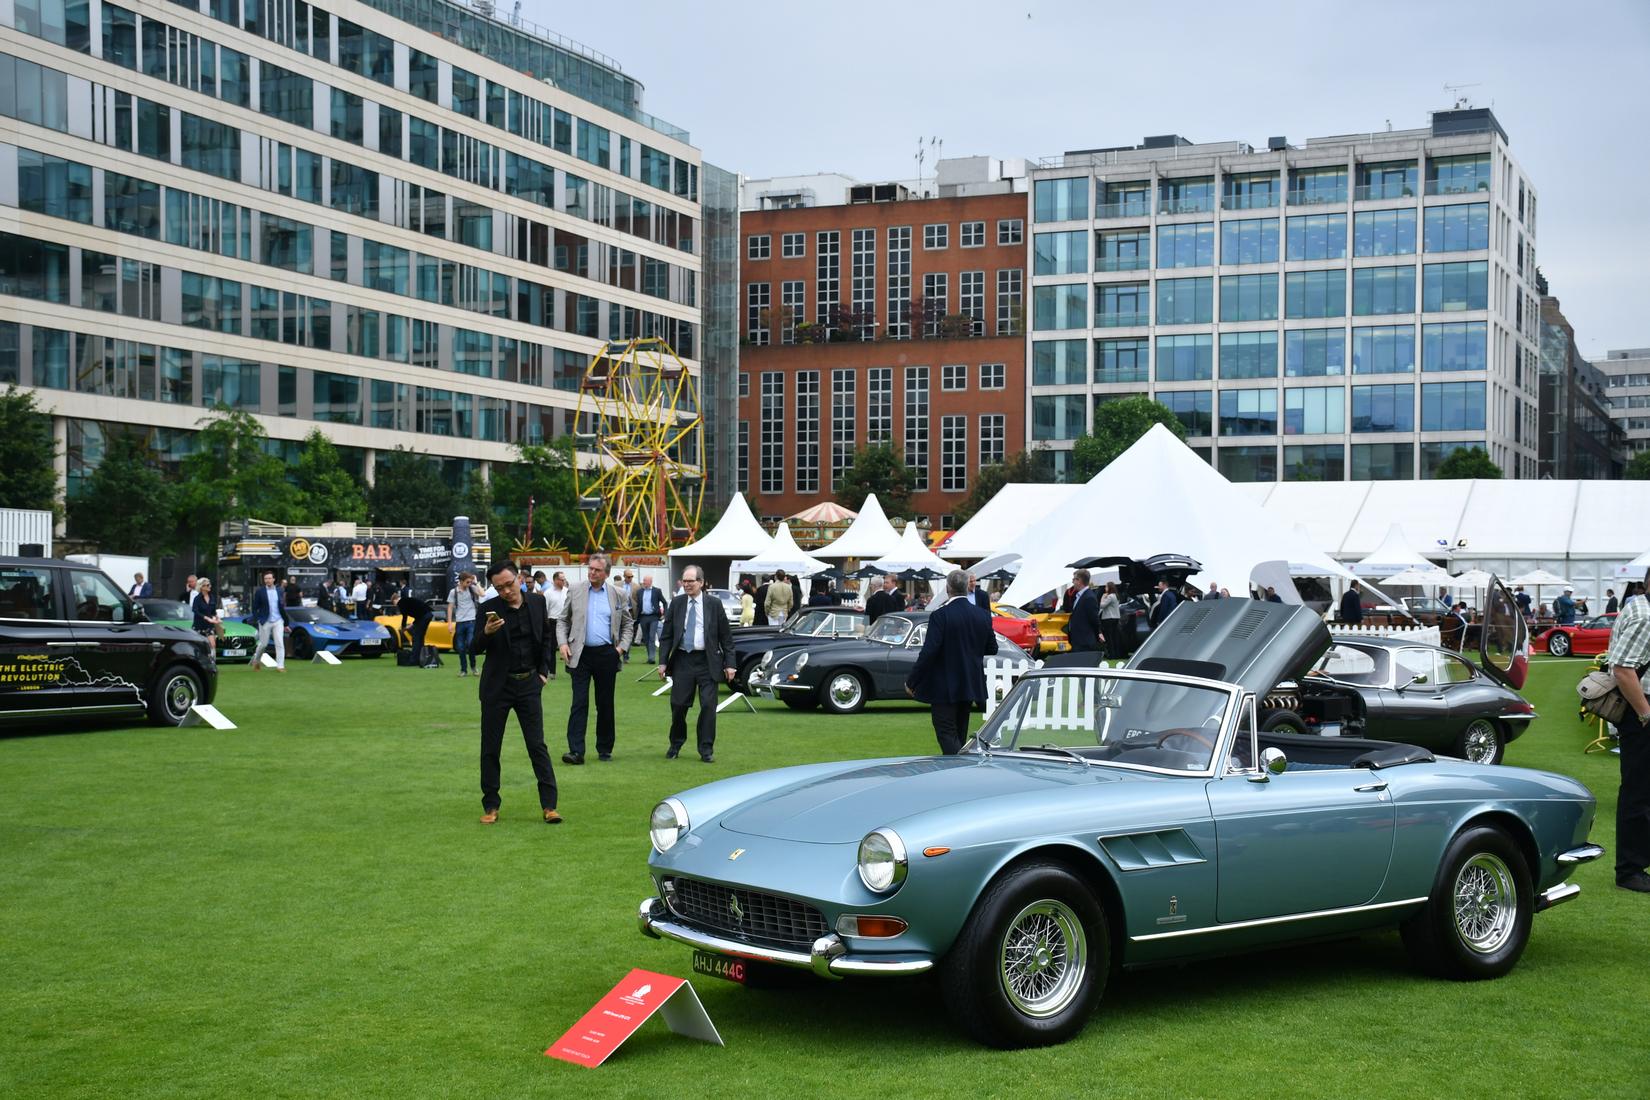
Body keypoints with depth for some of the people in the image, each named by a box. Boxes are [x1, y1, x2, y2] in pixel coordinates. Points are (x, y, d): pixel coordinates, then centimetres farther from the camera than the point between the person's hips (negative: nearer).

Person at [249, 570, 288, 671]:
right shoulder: (260, 592, -1)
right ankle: (256, 660, 34)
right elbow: (255, 608, 0)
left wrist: (286, 623, 12)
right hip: (265, 622, -2)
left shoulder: (280, 592, 7)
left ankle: (280, 666, -6)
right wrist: (257, 620, -10)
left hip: (278, 621, 2)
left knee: (280, 644, -7)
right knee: (263, 644, 9)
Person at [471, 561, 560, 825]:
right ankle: (491, 806, 15)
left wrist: (543, 671, 8)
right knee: (490, 748, 5)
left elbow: (547, 636, 14)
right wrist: (486, 632, -29)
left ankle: (549, 805, 0)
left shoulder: (537, 602, 0)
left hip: (529, 684, 1)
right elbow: (474, 649, -9)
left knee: (537, 745, -1)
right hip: (497, 686, -1)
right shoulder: (488, 609, -8)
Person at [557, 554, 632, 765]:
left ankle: (605, 749, 20)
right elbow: (562, 621, 10)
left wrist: (622, 646, 0)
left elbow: (627, 624, 13)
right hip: (581, 654, -1)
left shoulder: (618, 595, 5)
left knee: (605, 704, 9)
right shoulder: (575, 591, 5)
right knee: (579, 703, -8)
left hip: (607, 654, 1)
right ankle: (576, 751, -11)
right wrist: (563, 643, -4)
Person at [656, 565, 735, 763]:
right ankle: (675, 745, 22)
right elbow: (666, 635, 7)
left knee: (708, 706, -2)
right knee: (678, 704, 3)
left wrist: (729, 664, -2)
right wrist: (663, 662, -1)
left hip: (707, 661, -1)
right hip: (682, 660, 2)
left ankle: (706, 750, 7)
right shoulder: (676, 604, 5)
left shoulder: (714, 604, 1)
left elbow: (726, 637, 3)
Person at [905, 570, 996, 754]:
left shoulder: (940, 616, -17)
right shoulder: (982, 615, 1)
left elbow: (928, 652, -20)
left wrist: (911, 682, -12)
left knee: (947, 735, -4)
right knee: (958, 735, 18)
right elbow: (992, 648, 9)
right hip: (970, 685, 6)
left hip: (944, 687, -6)